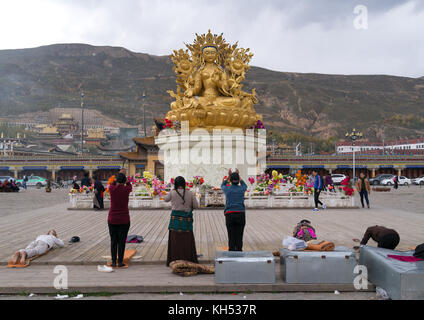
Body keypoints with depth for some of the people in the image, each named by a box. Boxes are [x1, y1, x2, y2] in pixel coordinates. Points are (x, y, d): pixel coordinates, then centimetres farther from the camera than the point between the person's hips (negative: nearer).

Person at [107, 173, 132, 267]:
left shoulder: (112, 189, -8)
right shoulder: (126, 189, -9)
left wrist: (117, 180, 29)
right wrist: (126, 180, 29)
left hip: (112, 219, 1)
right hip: (124, 220, -1)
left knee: (113, 241, 9)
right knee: (122, 241, 5)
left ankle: (113, 262, 12)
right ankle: (120, 262, 7)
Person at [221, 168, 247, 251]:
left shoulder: (227, 189, 2)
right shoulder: (242, 189, 3)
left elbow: (222, 186, 28)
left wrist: (228, 176, 26)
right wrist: (238, 176, 29)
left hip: (229, 215, 0)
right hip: (240, 214, 1)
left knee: (231, 237, 2)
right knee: (239, 237, 4)